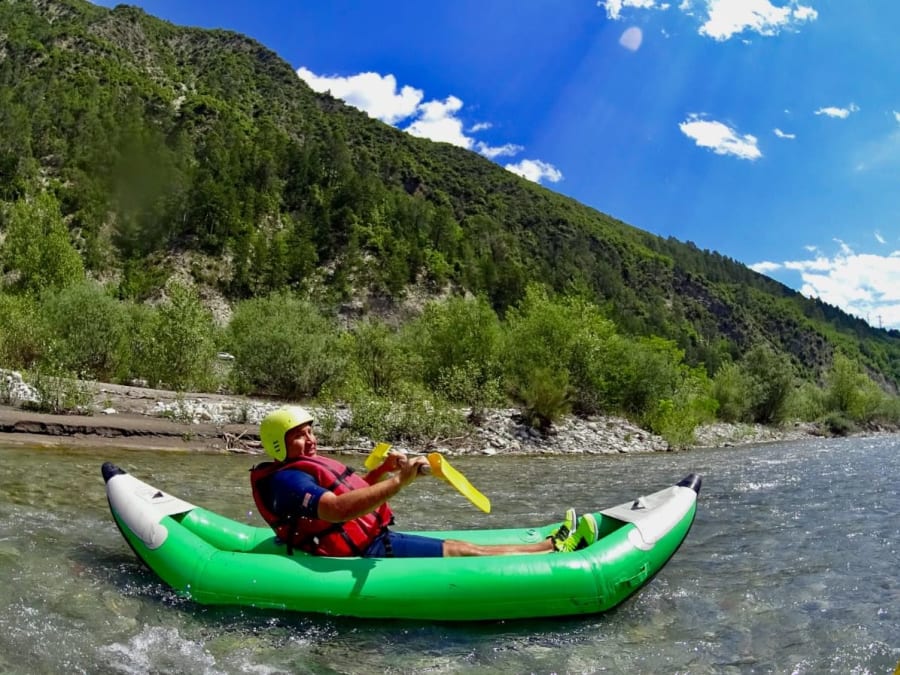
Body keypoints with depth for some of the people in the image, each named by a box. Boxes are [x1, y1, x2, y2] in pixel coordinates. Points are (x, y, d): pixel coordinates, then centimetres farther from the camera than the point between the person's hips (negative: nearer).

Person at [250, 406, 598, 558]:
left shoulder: (306, 468, 15)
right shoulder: (287, 480, -18)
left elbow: (351, 492, 27)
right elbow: (338, 509, -36)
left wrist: (384, 469, 10)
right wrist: (398, 482, -40)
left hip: (374, 541, 10)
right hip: (368, 554, -10)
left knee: (460, 547, 5)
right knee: (461, 553, -8)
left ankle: (553, 544, 7)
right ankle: (559, 552, -2)